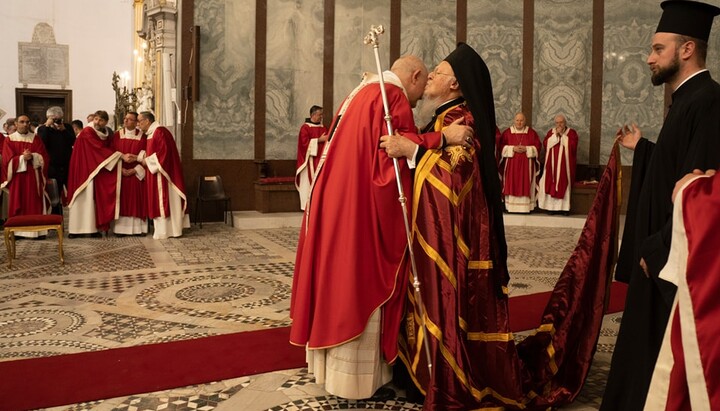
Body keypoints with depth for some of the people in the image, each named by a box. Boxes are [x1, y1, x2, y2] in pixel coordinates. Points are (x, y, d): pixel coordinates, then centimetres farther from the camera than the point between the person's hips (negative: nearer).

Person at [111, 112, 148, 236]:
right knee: (121, 200, 0)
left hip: (136, 174, -1)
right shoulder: (117, 135, 5)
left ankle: (137, 228, 5)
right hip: (120, 173, 1)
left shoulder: (142, 137, 1)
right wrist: (120, 169, -11)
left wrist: (135, 170, -12)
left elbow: (145, 157, -2)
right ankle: (120, 227, 2)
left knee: (136, 200, 0)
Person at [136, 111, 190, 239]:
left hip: (162, 172, -10)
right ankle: (167, 229, 13)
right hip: (156, 173, 10)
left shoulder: (159, 131, -14)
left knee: (164, 201, -6)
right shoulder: (151, 133, 18)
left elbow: (164, 151, -22)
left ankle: (165, 231, -3)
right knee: (160, 202, 10)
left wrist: (148, 161, -13)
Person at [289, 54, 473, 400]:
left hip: (339, 199, 10)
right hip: (363, 203, -10)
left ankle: (335, 360, 25)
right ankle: (356, 372, 6)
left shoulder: (362, 93, 21)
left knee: (342, 274, 14)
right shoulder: (392, 95, -9)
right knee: (361, 281, -3)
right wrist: (442, 137, -21)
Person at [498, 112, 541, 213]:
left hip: (526, 165, 0)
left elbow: (537, 146, 2)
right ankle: (511, 207, -1)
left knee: (525, 185, -2)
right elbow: (501, 147, 1)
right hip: (511, 164, 0)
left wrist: (526, 149, -13)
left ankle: (525, 207, 0)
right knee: (512, 185, -3)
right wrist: (513, 148, -13)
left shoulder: (531, 132, 6)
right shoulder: (507, 132, 6)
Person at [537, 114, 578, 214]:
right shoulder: (551, 132, 13)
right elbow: (545, 144, -2)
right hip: (552, 164, 2)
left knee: (564, 184, -5)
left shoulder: (572, 132, 4)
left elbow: (572, 146, -12)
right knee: (551, 184, -4)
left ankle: (564, 207, -2)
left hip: (565, 164, -2)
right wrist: (556, 135, -7)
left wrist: (562, 135, -9)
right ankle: (551, 206, -2)